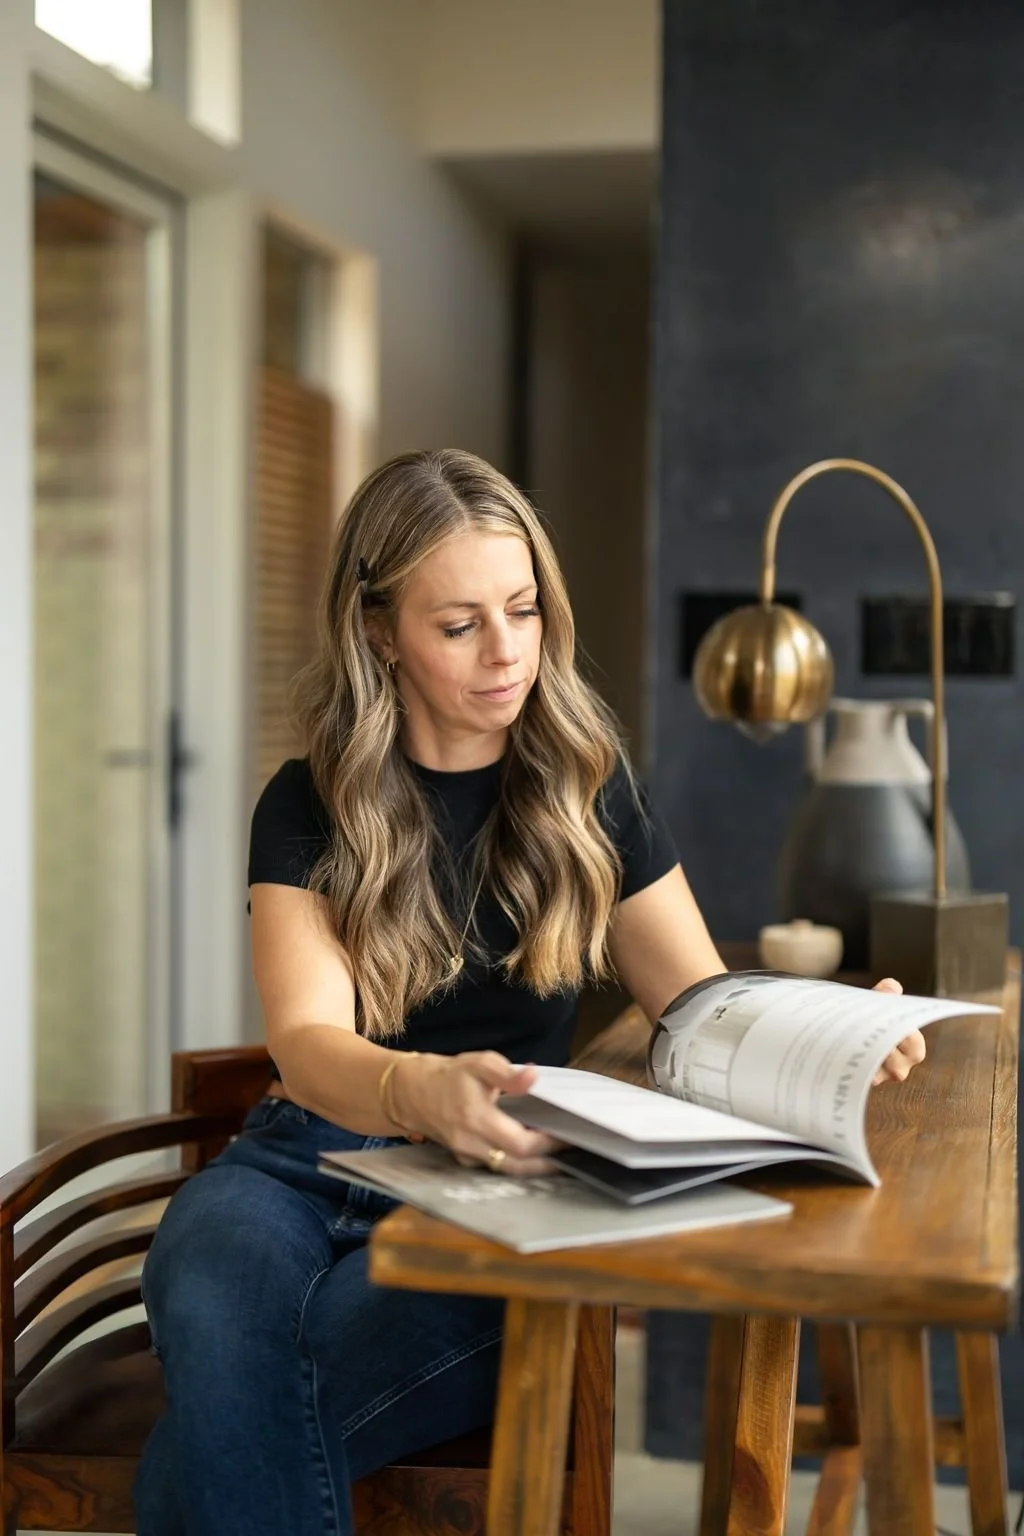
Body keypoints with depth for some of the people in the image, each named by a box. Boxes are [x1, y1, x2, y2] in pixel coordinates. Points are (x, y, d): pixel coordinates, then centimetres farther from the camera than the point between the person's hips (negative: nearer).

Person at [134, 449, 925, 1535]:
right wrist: (424, 1093, -38)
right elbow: (308, 1043, -13)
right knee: (212, 1315, -36)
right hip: (309, 1156, 1)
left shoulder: (586, 794, 9)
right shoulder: (310, 810, 3)